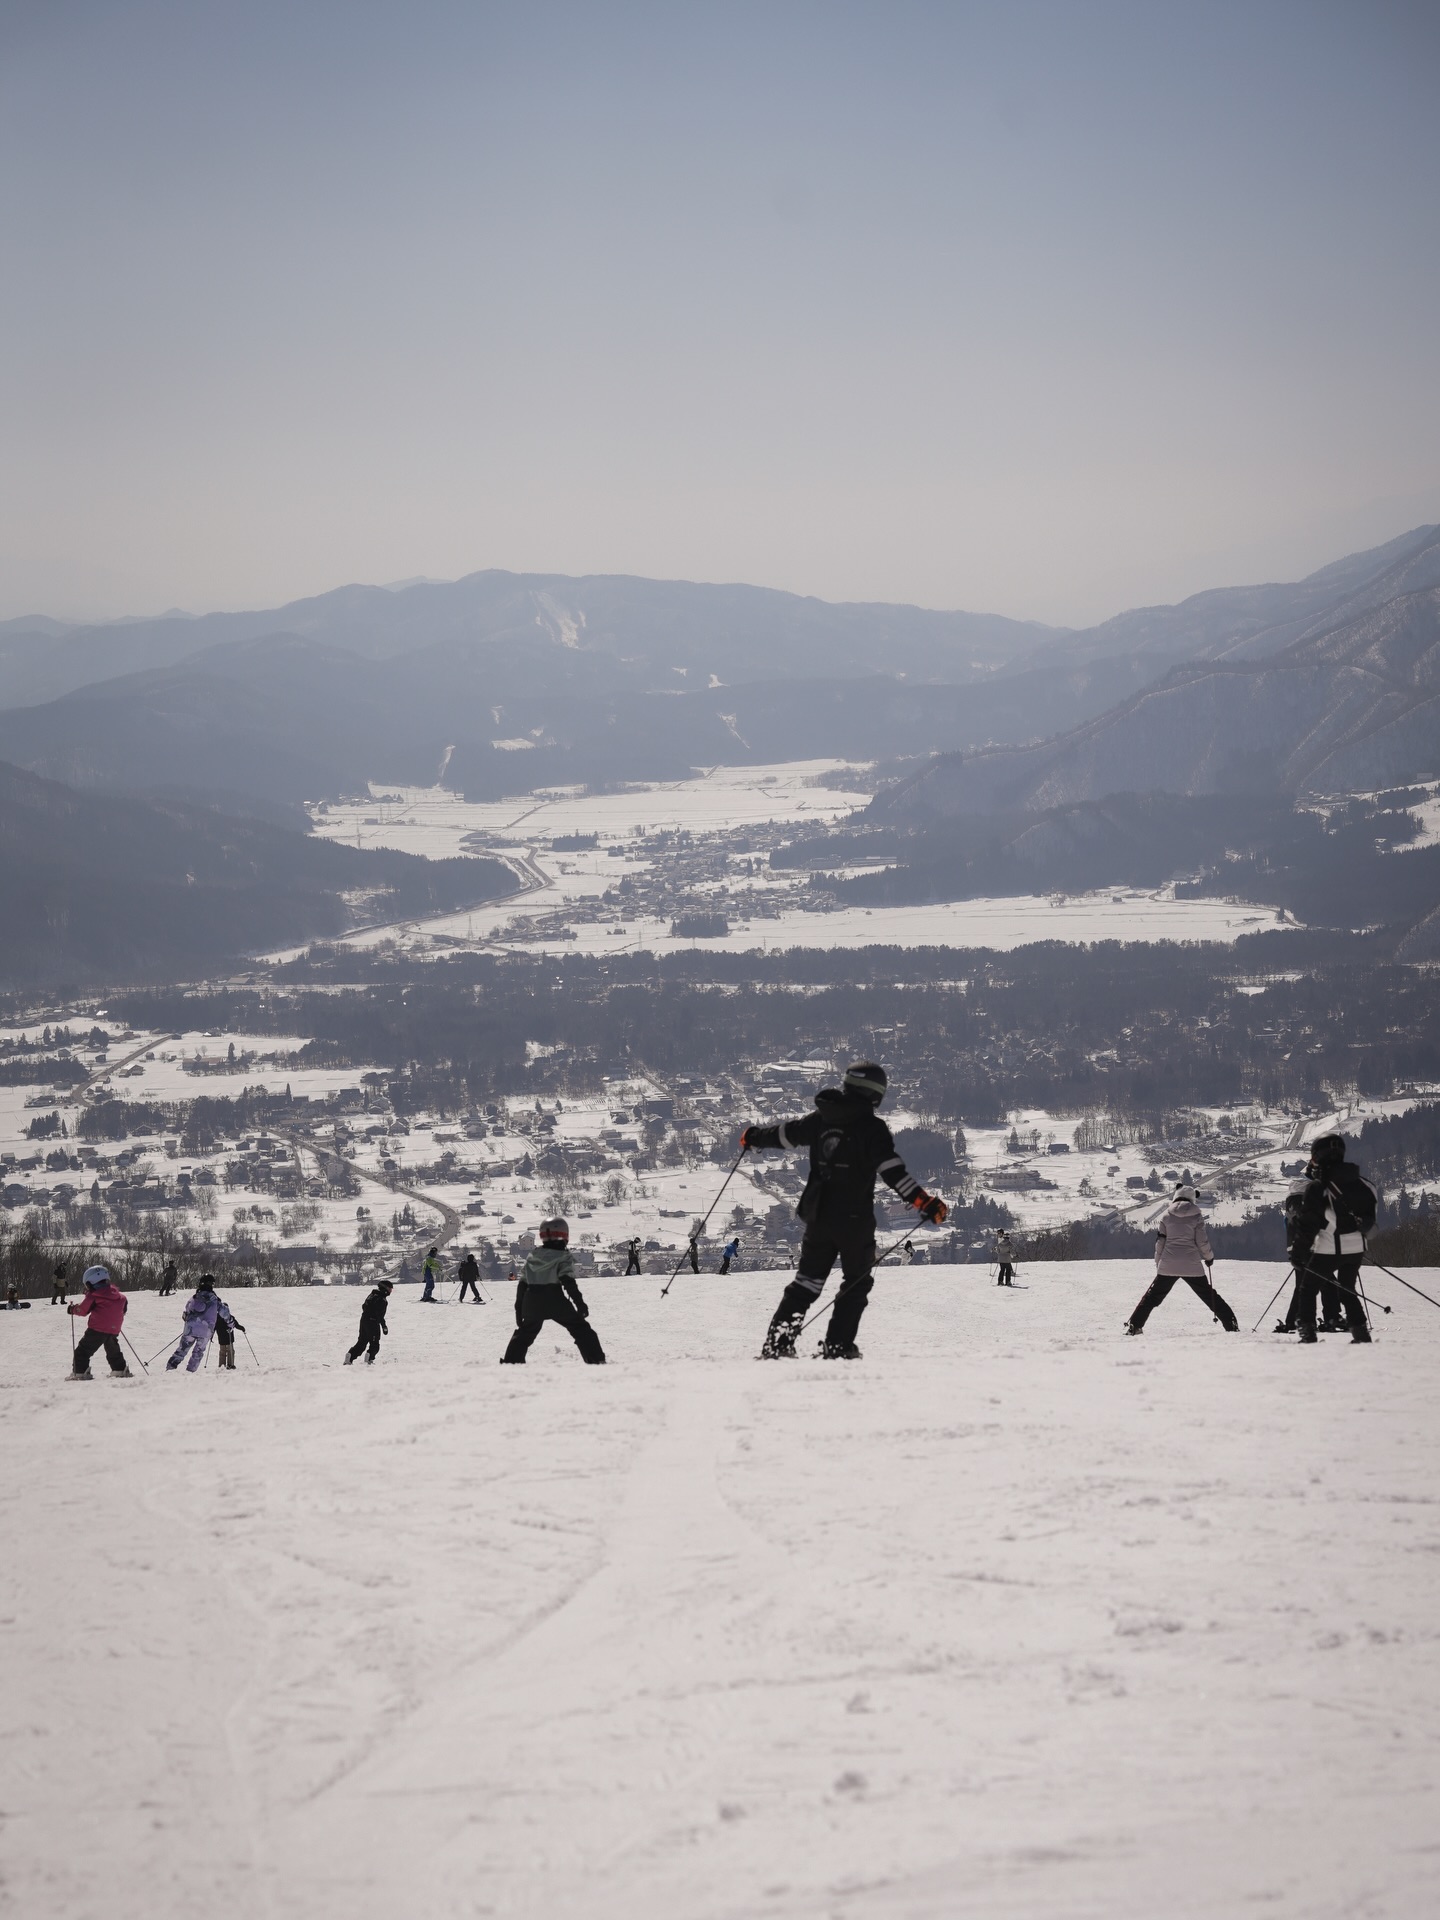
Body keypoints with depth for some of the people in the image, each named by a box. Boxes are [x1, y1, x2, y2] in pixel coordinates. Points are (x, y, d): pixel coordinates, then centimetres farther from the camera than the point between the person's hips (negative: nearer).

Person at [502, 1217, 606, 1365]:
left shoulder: (531, 1258, 12)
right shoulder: (563, 1257, -5)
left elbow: (522, 1284, 14)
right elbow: (568, 1282, -16)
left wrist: (519, 1308, 20)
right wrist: (580, 1303, -16)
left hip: (532, 1303, 5)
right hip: (556, 1301, -5)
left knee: (525, 1331, 24)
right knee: (580, 1328, 1)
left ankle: (511, 1361, 21)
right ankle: (595, 1359, -10)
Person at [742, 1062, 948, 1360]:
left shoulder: (821, 1119, 4)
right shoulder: (872, 1128, -12)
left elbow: (786, 1133, 20)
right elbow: (891, 1170, -22)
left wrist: (755, 1137, 40)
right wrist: (924, 1202, -24)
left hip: (818, 1214, 5)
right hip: (855, 1219, -5)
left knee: (807, 1281, 14)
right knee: (857, 1282, 11)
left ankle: (777, 1342, 5)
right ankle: (838, 1345, 3)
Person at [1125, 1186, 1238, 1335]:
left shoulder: (1166, 1215, 4)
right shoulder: (1196, 1216, 0)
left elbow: (1160, 1242, 5)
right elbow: (1202, 1241, -2)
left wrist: (1158, 1263, 14)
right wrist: (1209, 1256, 16)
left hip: (1168, 1265, 1)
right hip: (1192, 1266, 0)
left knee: (1153, 1296, 10)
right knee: (1209, 1296, 10)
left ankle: (1134, 1325, 4)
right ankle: (1231, 1324, 7)